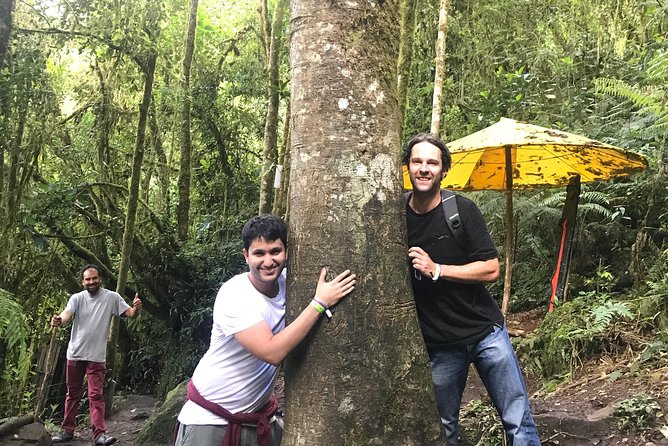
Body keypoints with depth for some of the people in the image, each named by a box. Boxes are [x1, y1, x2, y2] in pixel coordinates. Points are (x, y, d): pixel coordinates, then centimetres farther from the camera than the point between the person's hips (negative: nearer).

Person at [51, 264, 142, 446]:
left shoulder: (111, 297, -5)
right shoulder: (77, 298, -3)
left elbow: (129, 313, -6)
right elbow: (68, 313, -20)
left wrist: (136, 308, -31)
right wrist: (59, 320, -44)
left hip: (97, 356, -2)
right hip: (75, 354, 2)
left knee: (96, 395, -5)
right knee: (73, 394, 14)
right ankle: (67, 430, 26)